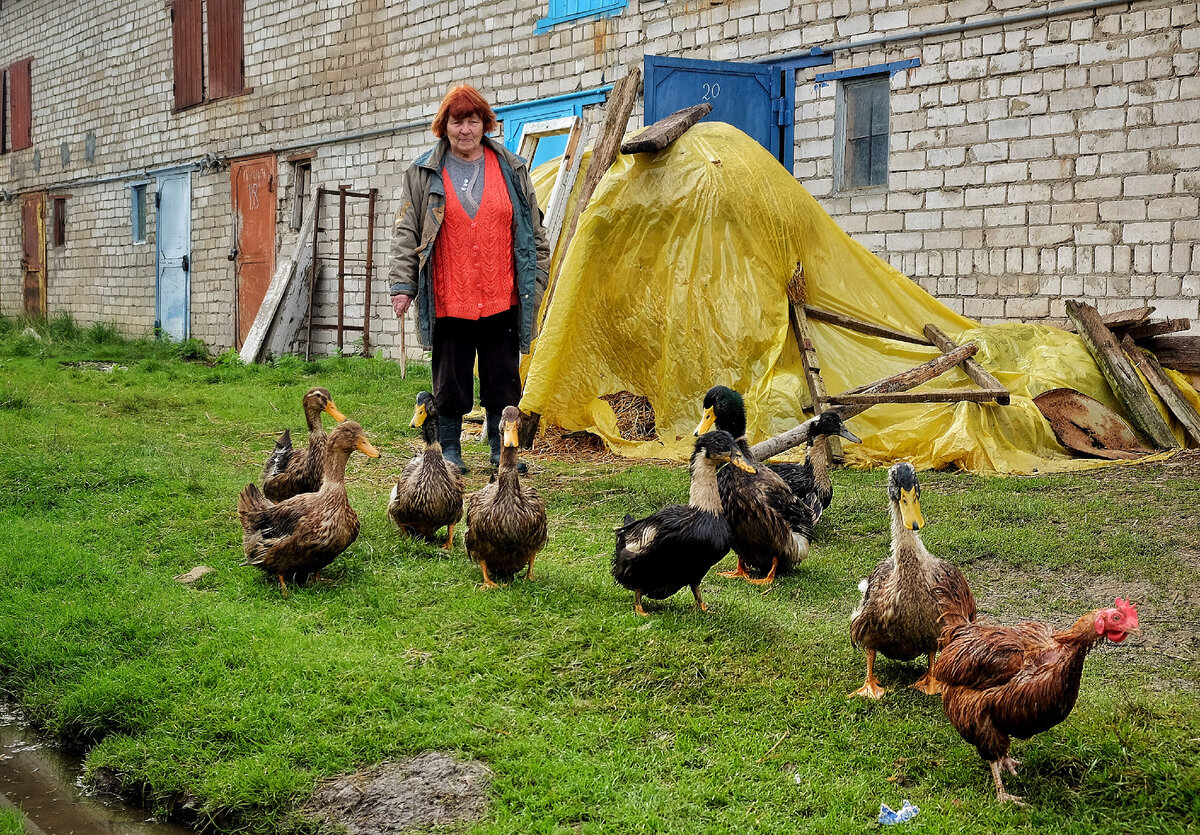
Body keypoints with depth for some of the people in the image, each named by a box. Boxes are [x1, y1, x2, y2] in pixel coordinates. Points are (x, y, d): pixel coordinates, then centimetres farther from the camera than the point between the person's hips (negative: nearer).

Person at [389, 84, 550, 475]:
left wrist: (537, 280, 8)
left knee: (504, 380, 6)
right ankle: (449, 450, 19)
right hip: (448, 301, -1)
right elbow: (405, 232, 4)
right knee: (450, 380, 5)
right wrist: (402, 284, -3)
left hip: (501, 299, 1)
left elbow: (534, 232, 13)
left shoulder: (512, 170, 10)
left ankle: (501, 451, 19)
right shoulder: (424, 174, 5)